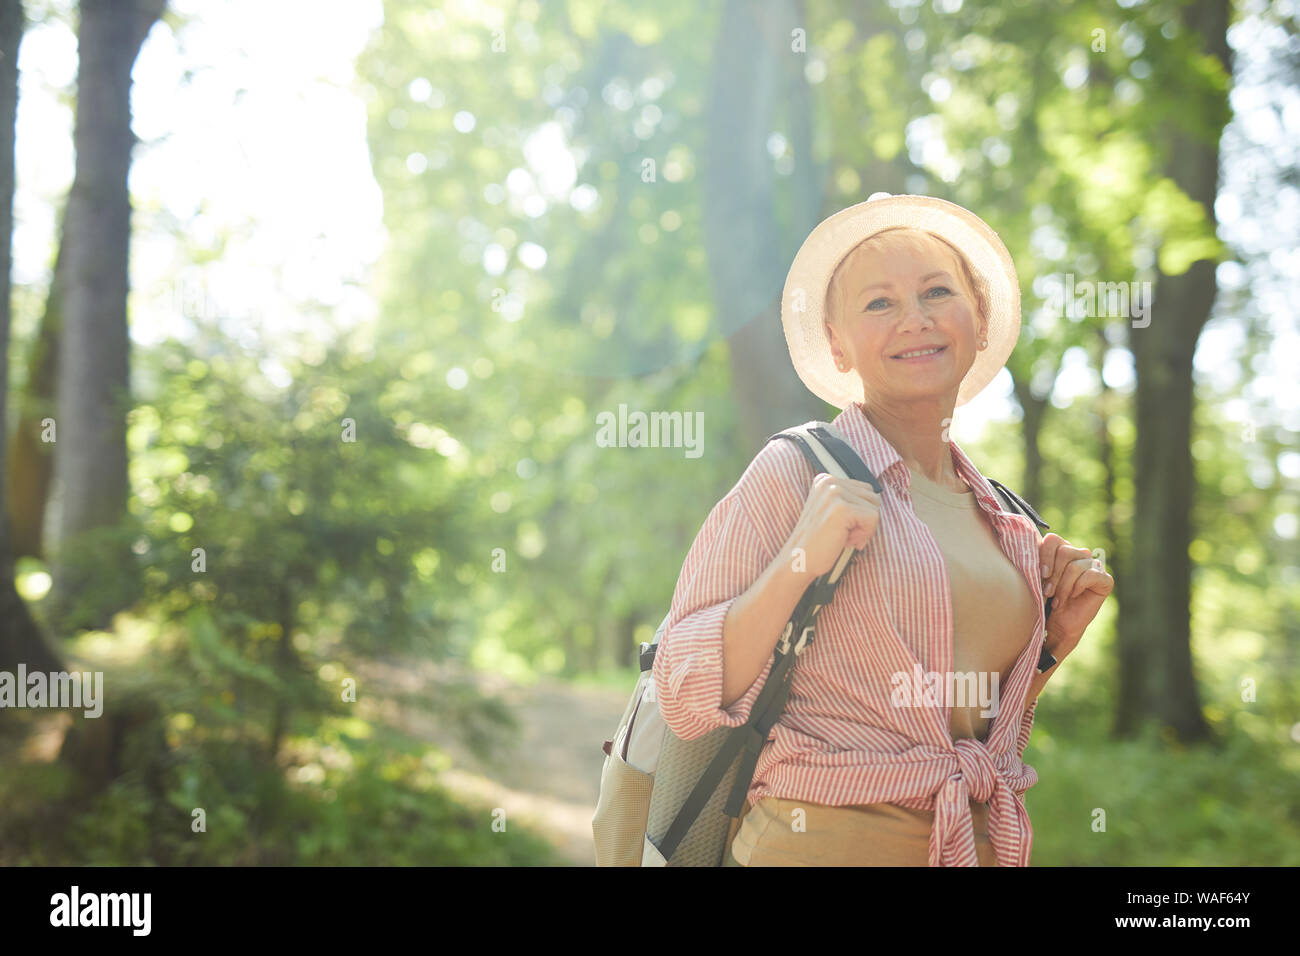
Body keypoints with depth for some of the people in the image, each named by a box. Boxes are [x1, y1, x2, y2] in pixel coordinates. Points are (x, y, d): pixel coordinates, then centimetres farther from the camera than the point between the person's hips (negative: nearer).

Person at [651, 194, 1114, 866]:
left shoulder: (1006, 525, 8)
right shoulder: (792, 474, -9)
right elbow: (685, 698, -13)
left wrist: (1058, 637, 3)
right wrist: (799, 563, -23)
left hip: (982, 845, 6)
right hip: (822, 842, -5)